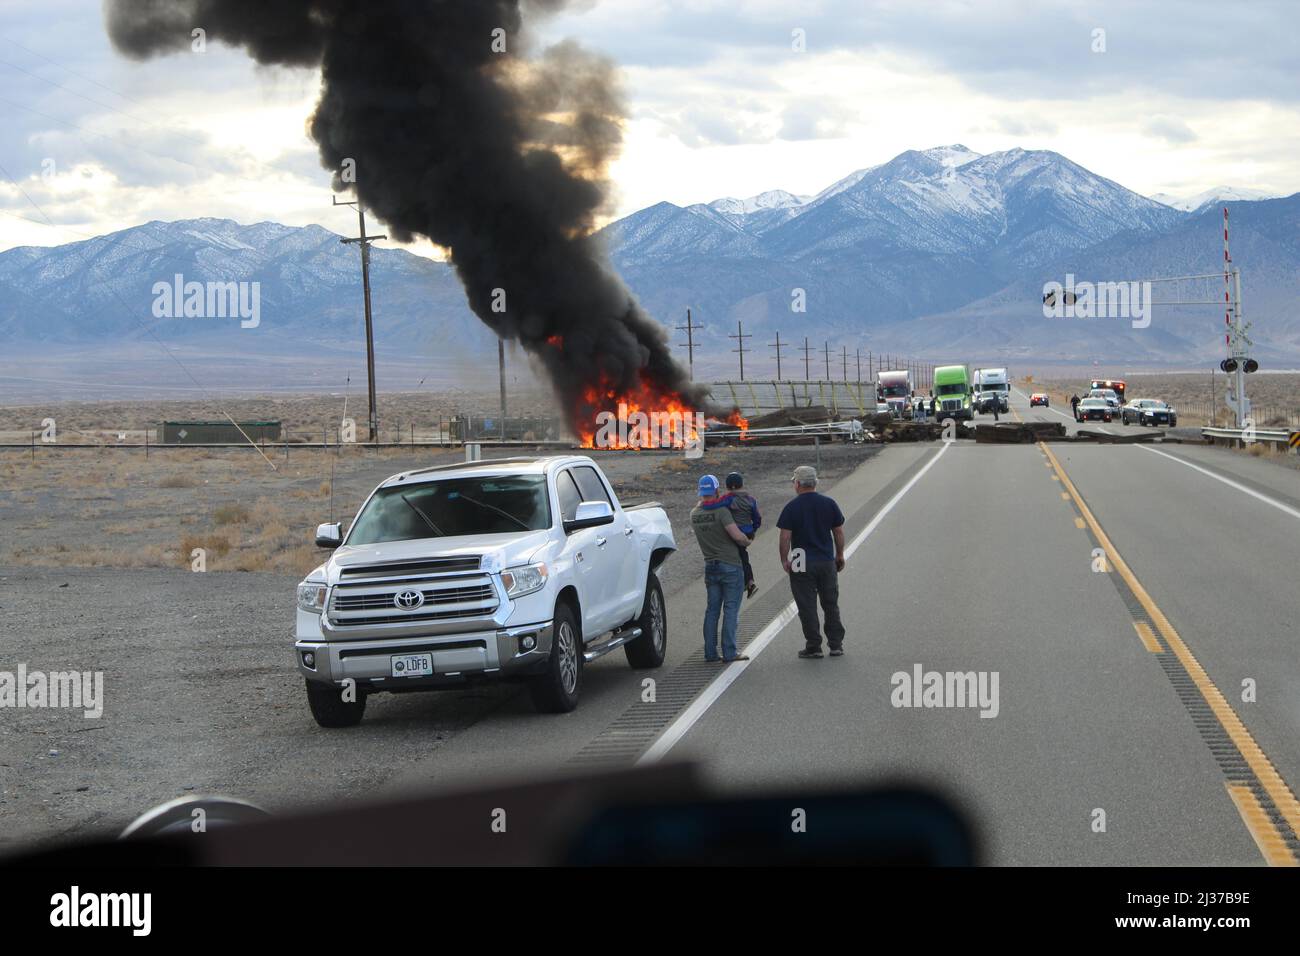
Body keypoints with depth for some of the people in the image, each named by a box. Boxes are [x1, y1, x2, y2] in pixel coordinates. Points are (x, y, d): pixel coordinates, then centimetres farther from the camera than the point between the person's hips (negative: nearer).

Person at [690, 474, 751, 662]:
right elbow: (737, 535, -21)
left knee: (712, 609, 10)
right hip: (730, 565, -6)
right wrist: (747, 542, -2)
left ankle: (710, 652, 7)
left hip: (710, 566, 6)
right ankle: (729, 652, -6)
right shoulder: (721, 511, -15)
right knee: (731, 609, -3)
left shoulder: (694, 514, 4)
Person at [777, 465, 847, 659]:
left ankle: (813, 647, 3)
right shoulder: (829, 504, 2)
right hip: (827, 561, 3)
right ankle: (836, 644, 15)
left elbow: (785, 536, -11)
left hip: (802, 564, -3)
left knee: (807, 607, 3)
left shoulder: (791, 507, -8)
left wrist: (784, 560, -1)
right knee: (831, 605, 13)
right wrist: (840, 555, 17)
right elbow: (839, 532, 6)